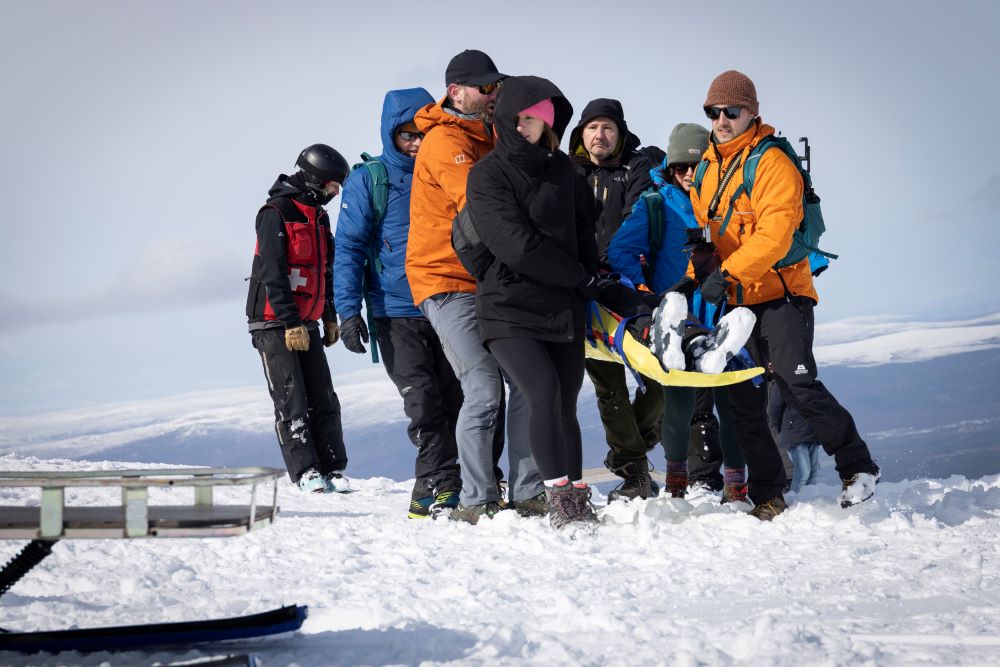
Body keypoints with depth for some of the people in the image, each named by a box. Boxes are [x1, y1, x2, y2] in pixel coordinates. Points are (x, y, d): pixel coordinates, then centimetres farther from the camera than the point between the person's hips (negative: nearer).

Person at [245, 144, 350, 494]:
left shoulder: (318, 216, 15)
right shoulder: (276, 213, -11)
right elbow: (272, 272, -17)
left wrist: (330, 317, 20)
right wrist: (290, 323, -20)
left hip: (307, 323, 8)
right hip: (275, 324, -7)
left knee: (323, 399, 1)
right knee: (292, 402, -9)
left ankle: (333, 470, 3)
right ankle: (305, 472, -8)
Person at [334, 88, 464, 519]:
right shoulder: (369, 181, 0)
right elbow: (349, 248, -2)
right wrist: (348, 311, -12)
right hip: (397, 315, -3)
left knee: (454, 400, 0)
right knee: (424, 405, -10)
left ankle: (433, 490, 8)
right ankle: (445, 487, -3)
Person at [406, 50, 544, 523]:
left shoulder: (489, 136, 19)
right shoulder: (445, 140, -10)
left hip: (490, 283, 8)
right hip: (447, 281, -8)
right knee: (484, 391, -13)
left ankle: (528, 494, 7)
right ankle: (476, 502, -4)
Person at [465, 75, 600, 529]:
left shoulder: (561, 169, 14)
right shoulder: (489, 174, -7)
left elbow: (583, 230, 19)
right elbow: (517, 244, -15)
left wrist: (588, 281, 2)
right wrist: (580, 277, -8)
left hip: (564, 308, 6)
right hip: (509, 308, -5)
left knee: (565, 406, 7)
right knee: (545, 394, -21)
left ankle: (578, 501, 16)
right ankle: (561, 499, -18)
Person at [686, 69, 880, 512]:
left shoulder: (773, 164, -12)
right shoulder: (706, 168, 12)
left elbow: (774, 234, -23)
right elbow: (704, 229, 23)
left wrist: (729, 273, -31)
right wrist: (695, 276, 11)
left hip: (780, 293, -7)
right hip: (734, 300, 7)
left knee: (796, 383, -19)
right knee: (741, 398, 3)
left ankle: (857, 468, -6)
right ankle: (766, 494, 10)